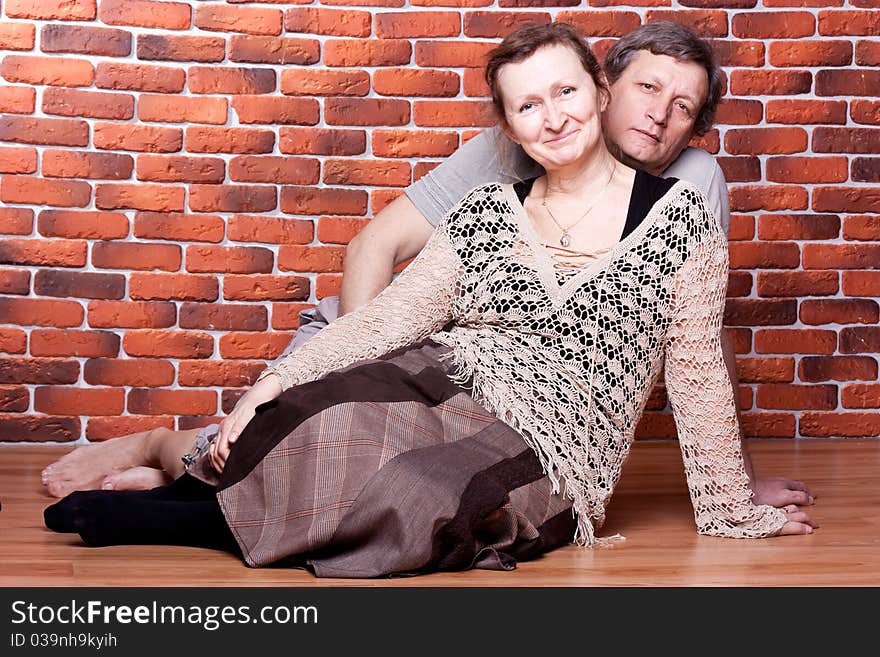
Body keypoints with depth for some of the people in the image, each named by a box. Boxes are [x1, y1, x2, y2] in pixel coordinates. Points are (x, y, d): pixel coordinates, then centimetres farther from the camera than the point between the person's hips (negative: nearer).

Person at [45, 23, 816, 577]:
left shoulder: (679, 216, 1)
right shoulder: (485, 214, 9)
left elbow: (696, 372, 5)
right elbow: (390, 317, 3)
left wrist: (733, 509, 10)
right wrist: (276, 383, -9)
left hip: (551, 450, -2)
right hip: (442, 388, 2)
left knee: (414, 500, -36)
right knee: (315, 424, -34)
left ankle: (203, 518, -15)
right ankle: (194, 487, -7)